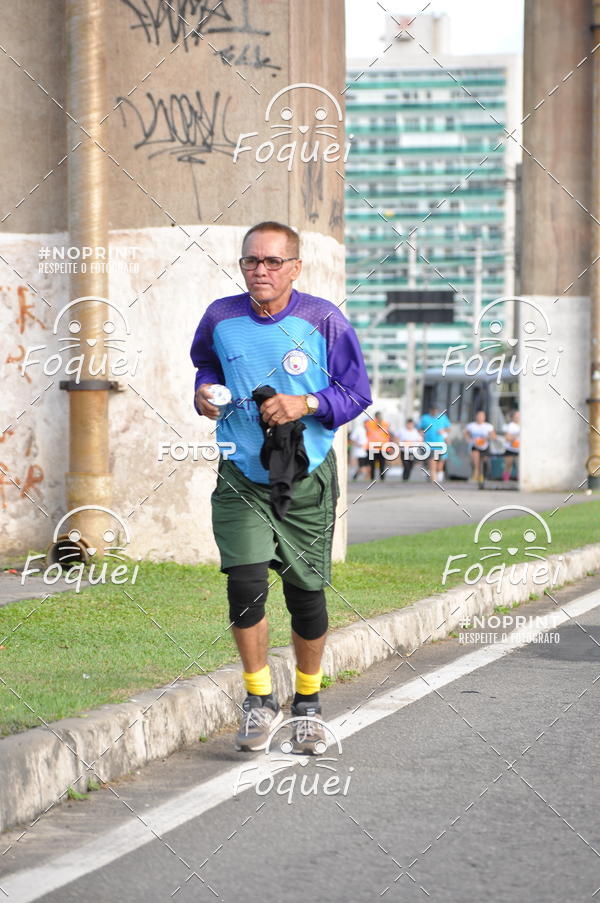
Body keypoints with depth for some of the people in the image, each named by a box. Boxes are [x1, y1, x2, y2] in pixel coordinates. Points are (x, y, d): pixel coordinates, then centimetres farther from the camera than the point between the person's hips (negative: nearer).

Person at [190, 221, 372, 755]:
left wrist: (307, 404, -20)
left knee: (306, 592, 5)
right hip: (241, 477, 1)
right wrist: (204, 392, -2)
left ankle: (307, 704, 28)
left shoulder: (324, 321, -9)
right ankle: (259, 701, 5)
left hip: (307, 477, -1)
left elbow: (357, 394, -4)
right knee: (245, 584, -15)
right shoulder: (221, 319, -2)